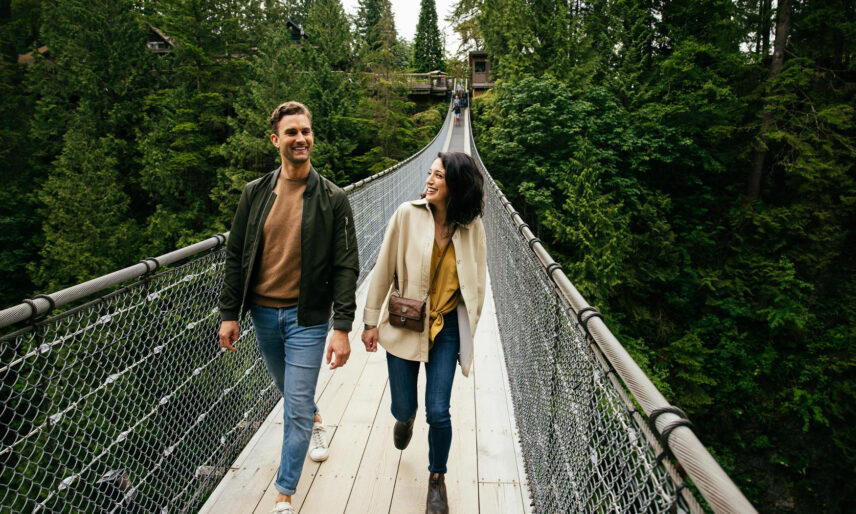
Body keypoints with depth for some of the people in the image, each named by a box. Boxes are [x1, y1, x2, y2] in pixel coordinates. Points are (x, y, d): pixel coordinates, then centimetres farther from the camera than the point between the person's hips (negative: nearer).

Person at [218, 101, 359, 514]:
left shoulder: (332, 199, -10)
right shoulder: (255, 193, 0)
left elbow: (345, 268, -11)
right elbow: (236, 256, 4)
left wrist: (342, 329, -16)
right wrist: (229, 313, 2)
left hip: (307, 316, -4)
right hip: (263, 312, 4)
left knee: (297, 406, 1)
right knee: (287, 389, 25)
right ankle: (315, 423, 57)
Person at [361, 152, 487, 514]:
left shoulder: (471, 226, -5)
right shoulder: (408, 213, -10)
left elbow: (476, 281, 4)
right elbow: (384, 268, -4)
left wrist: (467, 333, 7)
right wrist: (371, 321, -2)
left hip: (447, 328, 0)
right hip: (403, 325, 0)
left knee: (438, 412, 0)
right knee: (402, 408, 10)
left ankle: (437, 478, 30)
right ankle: (407, 417, 52)